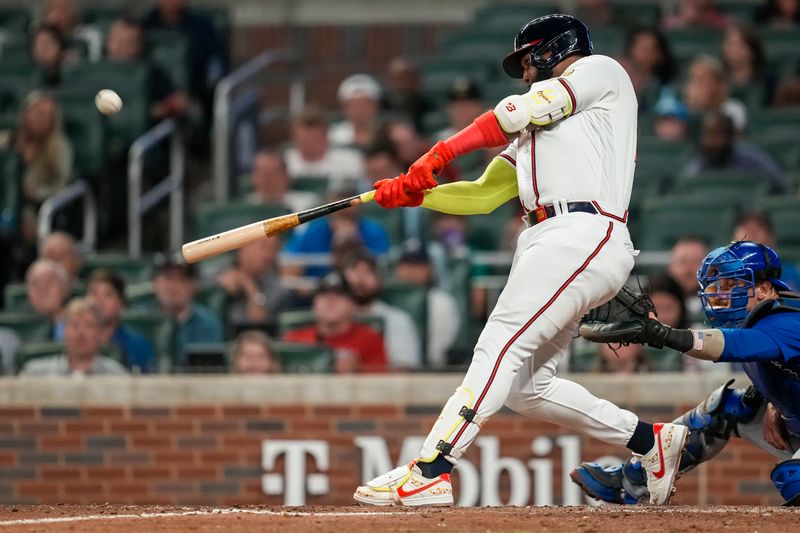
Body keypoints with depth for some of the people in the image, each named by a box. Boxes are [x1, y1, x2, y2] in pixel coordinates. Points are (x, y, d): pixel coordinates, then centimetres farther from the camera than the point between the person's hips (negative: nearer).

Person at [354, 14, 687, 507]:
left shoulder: (600, 71, 9)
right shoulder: (533, 132, 33)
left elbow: (517, 113, -3)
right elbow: (483, 195, 25)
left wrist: (440, 154, -9)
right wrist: (413, 193, 11)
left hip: (583, 236, -9)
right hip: (549, 242, 9)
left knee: (500, 347, -18)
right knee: (528, 387, 6)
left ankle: (429, 473, -27)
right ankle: (652, 442, 16)